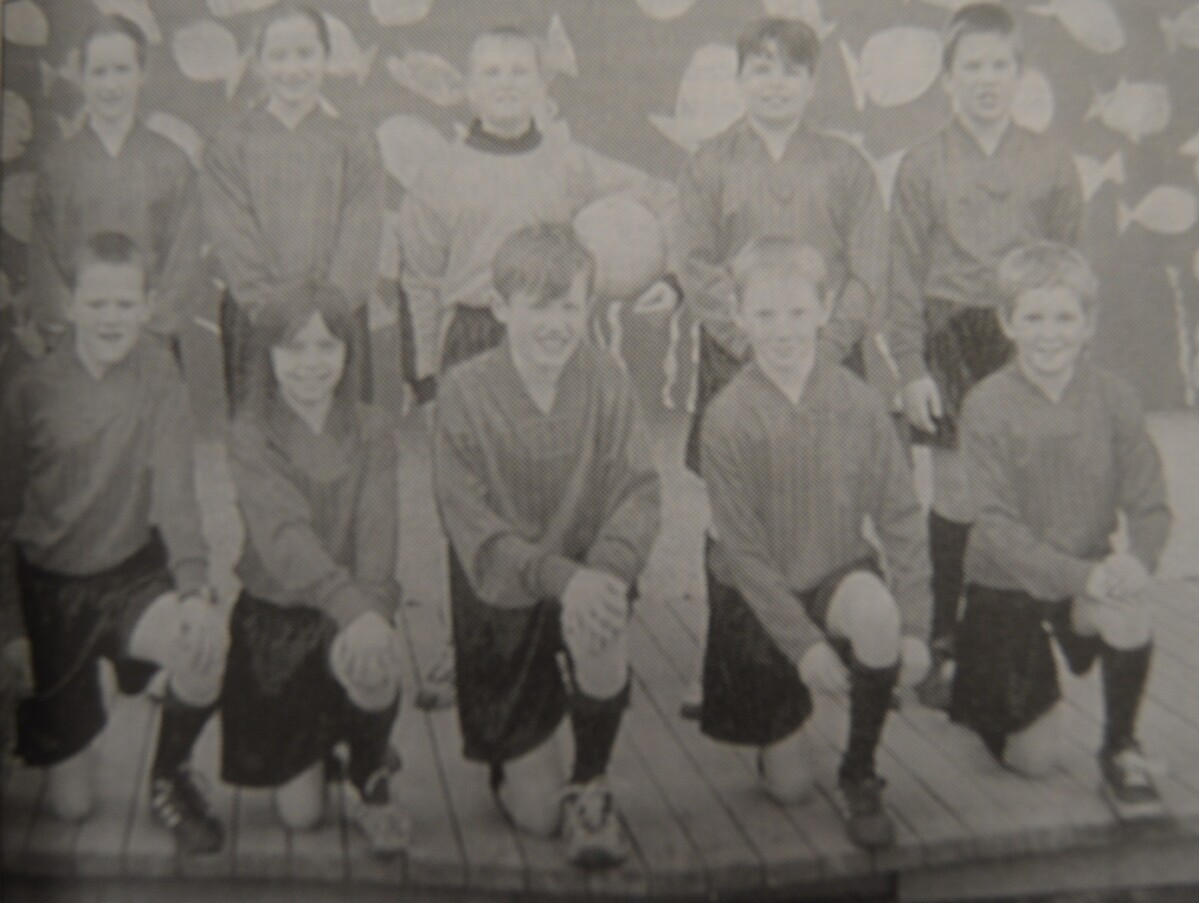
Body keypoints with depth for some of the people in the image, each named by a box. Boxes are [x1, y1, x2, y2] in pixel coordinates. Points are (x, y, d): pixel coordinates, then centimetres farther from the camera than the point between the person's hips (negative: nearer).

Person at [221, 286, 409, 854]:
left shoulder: (371, 431, -3)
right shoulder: (250, 434, -12)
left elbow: (377, 529, -16)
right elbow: (283, 533, -28)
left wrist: (372, 609, -37)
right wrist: (352, 608, -45)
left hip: (355, 611, 2)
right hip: (275, 615, -1)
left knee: (373, 666, -34)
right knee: (300, 816, -2)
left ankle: (373, 783, -1)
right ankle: (317, 748, 35)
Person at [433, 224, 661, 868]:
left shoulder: (606, 381, -5)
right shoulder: (464, 392, -12)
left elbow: (640, 493, -12)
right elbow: (473, 530, -19)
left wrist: (606, 567, -34)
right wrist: (561, 577, -37)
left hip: (588, 581, 1)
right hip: (502, 603, -1)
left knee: (602, 621, -38)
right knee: (534, 812, -1)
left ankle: (591, 787, -10)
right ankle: (513, 762, 39)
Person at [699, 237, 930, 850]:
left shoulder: (859, 404, -10)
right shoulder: (727, 417, -16)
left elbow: (900, 517, -7)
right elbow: (741, 545, -15)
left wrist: (912, 624, -14)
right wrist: (802, 641, -19)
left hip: (839, 576, 1)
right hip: (755, 598, -1)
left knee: (876, 610, -37)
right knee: (789, 788, 2)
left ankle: (859, 776, -11)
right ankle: (779, 738, 42)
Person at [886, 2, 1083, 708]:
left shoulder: (1053, 164, 7)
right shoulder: (923, 167, 4)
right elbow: (906, 277, 3)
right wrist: (911, 368, -2)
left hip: (1030, 347, 1)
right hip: (953, 345, -1)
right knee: (955, 503, -1)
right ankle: (944, 647, 13)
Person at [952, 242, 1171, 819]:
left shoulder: (1113, 398, -7)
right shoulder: (987, 405, -15)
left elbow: (1150, 506, -8)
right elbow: (997, 526, -20)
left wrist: (1135, 557, -30)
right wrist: (1081, 576, -32)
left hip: (1089, 573, 2)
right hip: (1005, 582, -2)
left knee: (1129, 608, -35)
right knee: (1033, 760, -2)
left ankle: (1121, 751, -7)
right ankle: (976, 697, 35)